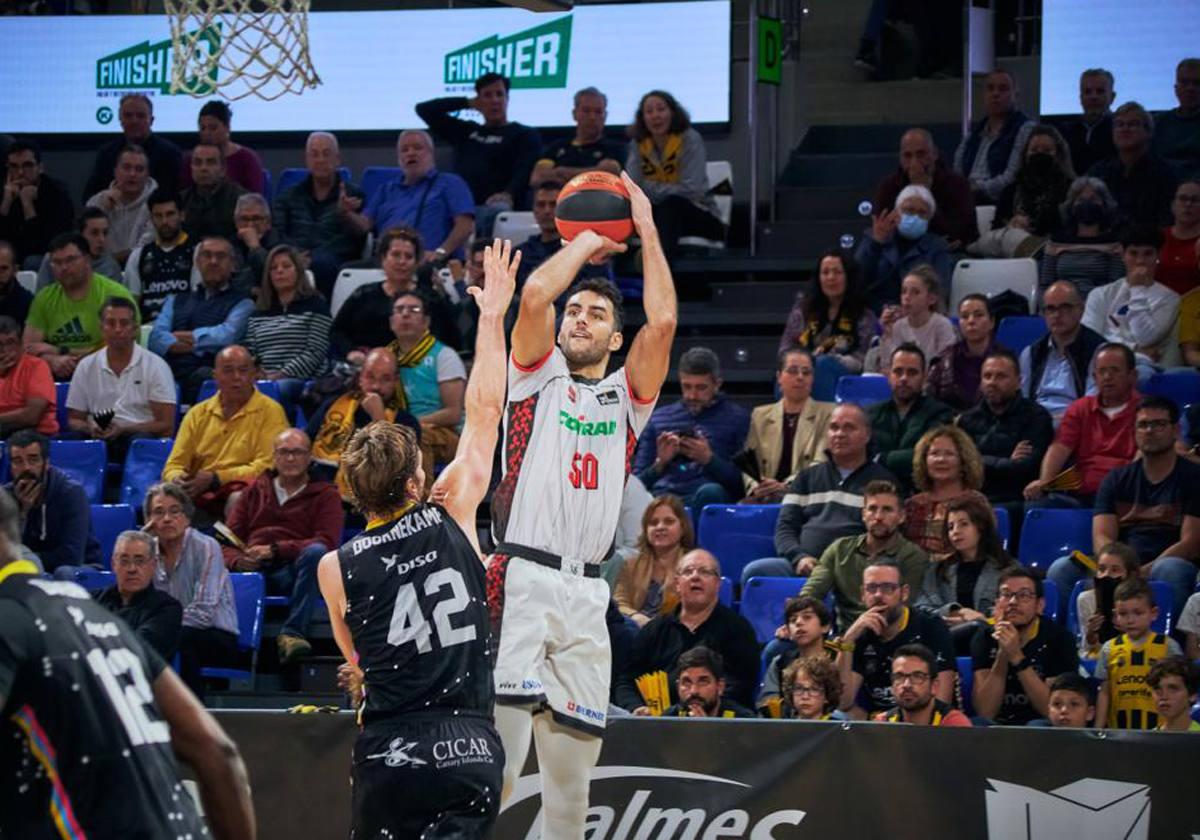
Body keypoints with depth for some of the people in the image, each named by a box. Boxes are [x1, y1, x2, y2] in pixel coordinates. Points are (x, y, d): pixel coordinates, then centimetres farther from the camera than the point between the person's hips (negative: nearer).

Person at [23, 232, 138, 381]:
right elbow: (28, 348, 7)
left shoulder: (115, 294, -4)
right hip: (58, 377, 4)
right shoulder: (44, 299, 13)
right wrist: (52, 360, -17)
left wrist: (60, 351, -6)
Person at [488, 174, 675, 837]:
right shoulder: (539, 377, 12)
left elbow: (662, 321, 3)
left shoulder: (625, 398, 19)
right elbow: (535, 293, -5)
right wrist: (589, 241, 10)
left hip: (585, 594, 4)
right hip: (521, 578, -4)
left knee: (572, 766, 6)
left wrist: (646, 229, 7)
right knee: (498, 757, -16)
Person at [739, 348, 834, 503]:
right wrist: (754, 487, -13)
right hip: (764, 495, 3)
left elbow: (822, 464, -3)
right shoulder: (760, 416, 21)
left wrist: (786, 486, -19)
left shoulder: (828, 414, 11)